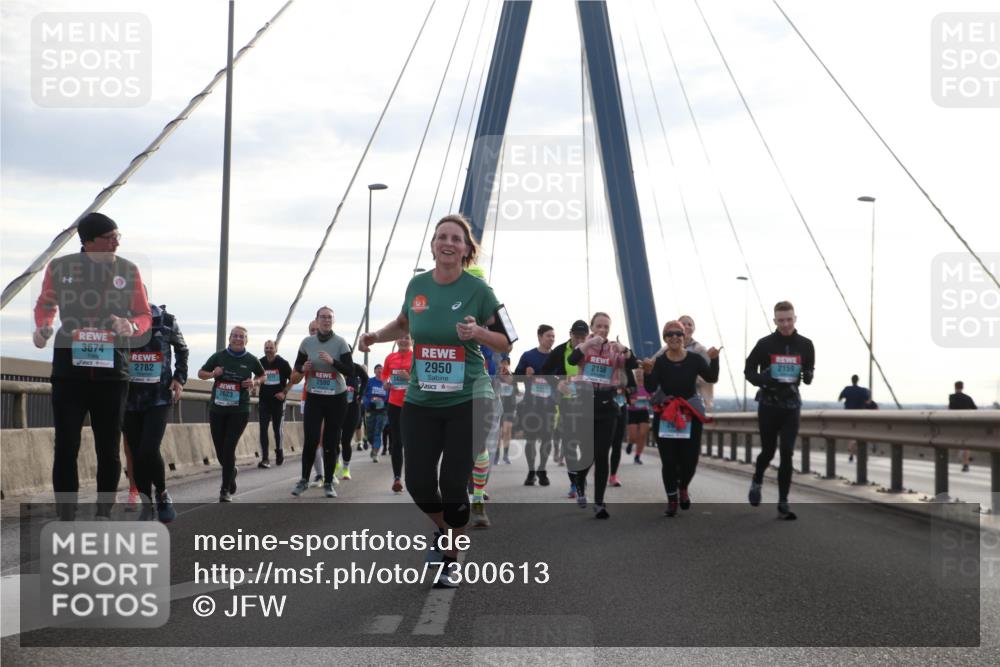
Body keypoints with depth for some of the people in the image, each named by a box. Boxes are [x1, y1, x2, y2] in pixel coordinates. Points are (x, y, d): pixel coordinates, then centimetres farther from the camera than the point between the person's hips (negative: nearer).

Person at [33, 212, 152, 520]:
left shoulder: (128, 270, 2)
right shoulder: (59, 267, 1)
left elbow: (145, 315, 8)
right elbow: (45, 304, 17)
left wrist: (131, 326, -15)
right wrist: (43, 327, -4)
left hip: (112, 370, 1)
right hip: (69, 369, -1)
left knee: (108, 451, 6)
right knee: (66, 448, -2)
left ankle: (104, 519, 17)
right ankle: (66, 522, 3)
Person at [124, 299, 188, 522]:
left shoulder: (166, 320, -4)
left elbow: (181, 349, 14)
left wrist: (180, 378, 4)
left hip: (159, 398, -2)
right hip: (129, 400, 2)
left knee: (149, 451, -16)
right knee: (136, 455, 4)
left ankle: (162, 495, 9)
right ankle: (147, 504, 20)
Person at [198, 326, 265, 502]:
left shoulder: (251, 360, 0)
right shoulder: (219, 356, 1)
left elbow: (262, 376, 17)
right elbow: (201, 373, 10)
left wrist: (254, 382, -5)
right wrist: (212, 374, -11)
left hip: (239, 411, -2)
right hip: (217, 410, 2)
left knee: (229, 448, -12)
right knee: (220, 451, 8)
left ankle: (225, 490, -3)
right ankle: (231, 472, 41)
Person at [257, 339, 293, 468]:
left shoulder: (283, 363, -4)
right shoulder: (260, 363, 3)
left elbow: (292, 380, 2)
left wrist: (284, 392, -9)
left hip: (278, 400, -2)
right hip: (264, 401, 2)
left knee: (278, 428, 7)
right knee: (263, 429, -6)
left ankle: (279, 453, 28)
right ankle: (265, 458, -7)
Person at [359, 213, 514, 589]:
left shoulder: (478, 290, -8)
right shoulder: (417, 285, 2)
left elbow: (506, 343, -2)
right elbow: (405, 323, 22)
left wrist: (477, 332, -21)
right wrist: (377, 336, 4)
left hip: (467, 401, -3)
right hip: (421, 402, 3)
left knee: (453, 486, -4)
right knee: (418, 484, 1)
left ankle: (451, 560, 18)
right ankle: (444, 529, 35)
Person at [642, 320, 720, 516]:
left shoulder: (694, 359, -4)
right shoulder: (659, 362, -8)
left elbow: (712, 378, -9)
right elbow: (650, 388, -15)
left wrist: (714, 359, -24)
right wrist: (647, 372, -33)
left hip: (691, 413, 1)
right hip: (667, 414, -1)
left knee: (690, 458, 3)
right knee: (668, 459, 0)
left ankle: (683, 488, 34)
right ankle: (672, 499, 15)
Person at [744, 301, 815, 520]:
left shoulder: (805, 345, 1)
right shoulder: (765, 344, -6)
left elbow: (809, 369, 14)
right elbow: (749, 370, 1)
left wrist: (808, 376, -10)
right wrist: (762, 380, -20)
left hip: (791, 405, 1)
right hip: (768, 404, -1)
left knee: (787, 454, -6)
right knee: (768, 451, 9)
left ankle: (783, 503, -1)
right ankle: (757, 481, 41)